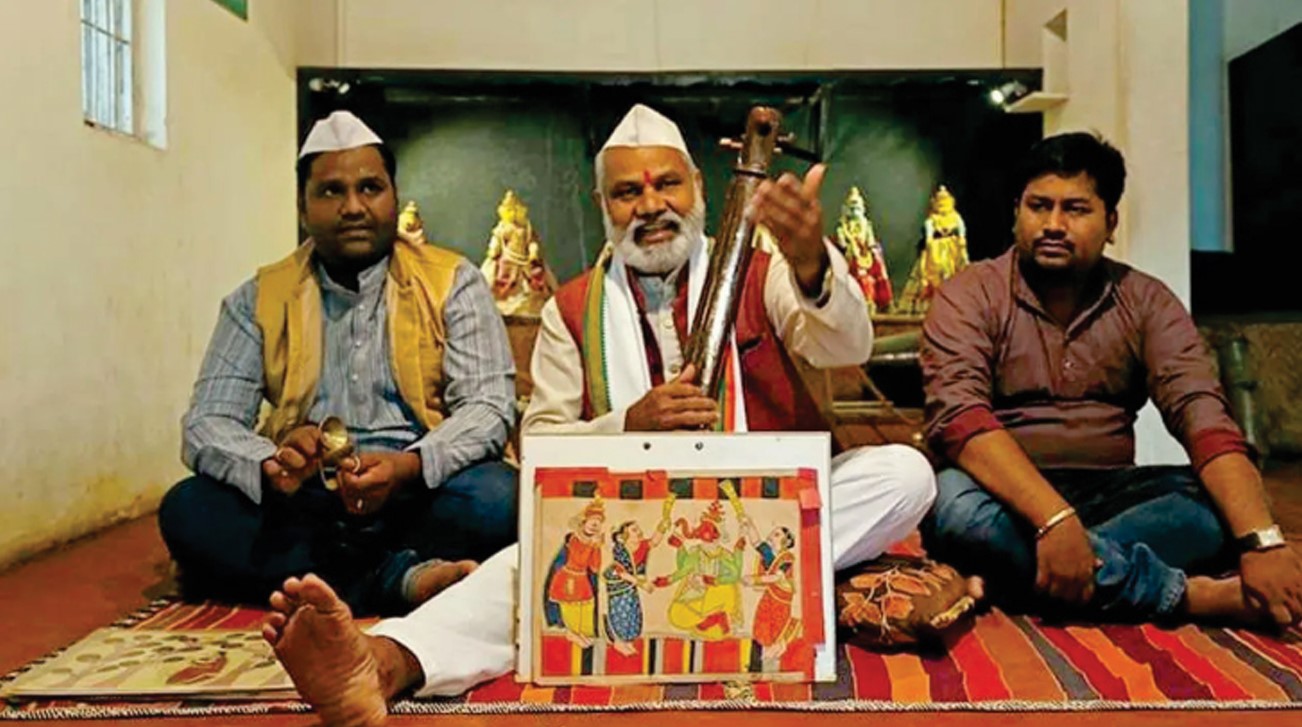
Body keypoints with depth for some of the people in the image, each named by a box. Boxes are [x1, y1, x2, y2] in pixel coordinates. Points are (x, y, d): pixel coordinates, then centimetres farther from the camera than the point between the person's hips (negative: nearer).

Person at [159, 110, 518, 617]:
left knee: (494, 496, -31)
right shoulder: (259, 300, 10)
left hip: (418, 498, -2)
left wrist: (408, 467, -26)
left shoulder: (452, 284, 5)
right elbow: (207, 424, 2)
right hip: (303, 508, 3)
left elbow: (488, 407, -5)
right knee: (186, 509, -24)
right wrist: (269, 466, -22)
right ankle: (396, 579, -28)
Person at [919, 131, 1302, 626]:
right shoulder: (969, 297, -5)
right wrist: (1054, 518, -36)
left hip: (1109, 497, 3)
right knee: (954, 501, -35)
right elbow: (960, 417, -21)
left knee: (1222, 504, -21)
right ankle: (1191, 594, -28)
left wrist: (1262, 541, -26)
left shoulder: (1147, 303, 5)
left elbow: (1203, 417, -9)